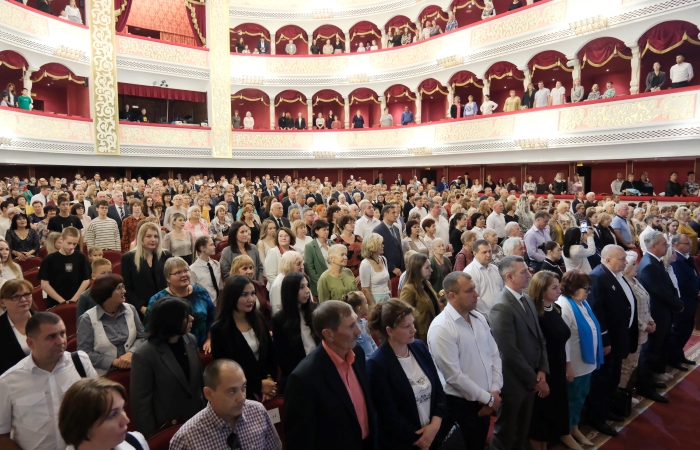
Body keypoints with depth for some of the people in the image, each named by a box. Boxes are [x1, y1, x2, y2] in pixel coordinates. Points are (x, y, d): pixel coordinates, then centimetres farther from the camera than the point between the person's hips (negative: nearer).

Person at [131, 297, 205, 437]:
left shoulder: (191, 340, -4)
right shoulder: (144, 356, -21)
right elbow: (141, 402, -15)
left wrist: (205, 408, 9)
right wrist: (150, 436, -10)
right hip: (166, 429, -5)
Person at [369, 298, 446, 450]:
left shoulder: (419, 346, -3)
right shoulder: (377, 364, -21)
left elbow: (438, 389, 2)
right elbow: (390, 417, -18)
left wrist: (435, 424, -10)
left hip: (432, 432, 5)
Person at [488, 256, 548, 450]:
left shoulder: (527, 300, 5)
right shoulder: (502, 307, -23)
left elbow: (539, 338, 10)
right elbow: (510, 352, -24)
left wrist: (542, 371, -2)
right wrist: (534, 380, -14)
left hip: (530, 380, 8)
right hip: (514, 382, -8)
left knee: (522, 431, 22)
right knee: (505, 434, 13)